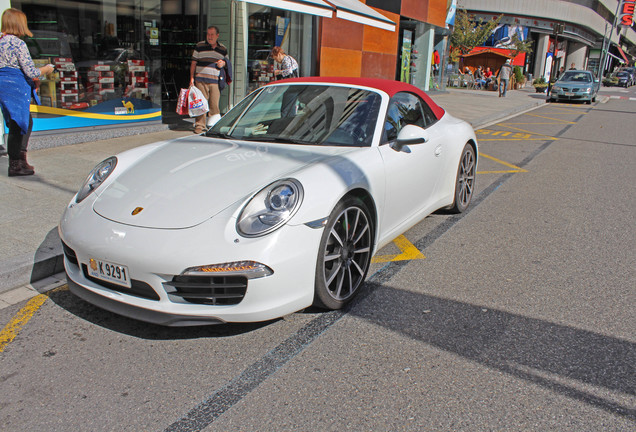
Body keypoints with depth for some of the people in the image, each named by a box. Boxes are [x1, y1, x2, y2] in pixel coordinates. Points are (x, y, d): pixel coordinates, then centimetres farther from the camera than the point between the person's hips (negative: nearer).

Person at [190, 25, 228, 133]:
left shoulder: (223, 49, 12)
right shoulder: (200, 46, 7)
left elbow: (226, 61, 25)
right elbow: (193, 63, 9)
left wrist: (223, 63, -1)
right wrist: (192, 78, 1)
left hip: (215, 81, 1)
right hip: (200, 80, -1)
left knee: (214, 104, -2)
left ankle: (213, 125, 9)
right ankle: (199, 126, 4)